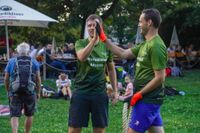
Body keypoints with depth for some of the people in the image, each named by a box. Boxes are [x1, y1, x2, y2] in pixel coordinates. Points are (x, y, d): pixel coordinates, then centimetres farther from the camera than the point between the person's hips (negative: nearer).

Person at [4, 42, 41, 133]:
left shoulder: (11, 62, 4)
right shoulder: (34, 62, 4)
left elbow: (6, 79, 5)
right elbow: (38, 79, 1)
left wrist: (8, 91, 17)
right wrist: (38, 92, 11)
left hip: (15, 93, 0)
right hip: (30, 93, 1)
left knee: (14, 116, 0)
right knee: (29, 115, 16)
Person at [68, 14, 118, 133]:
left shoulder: (106, 46, 5)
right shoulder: (81, 43, -2)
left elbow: (111, 69, 15)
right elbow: (82, 57, -25)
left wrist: (115, 90, 12)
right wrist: (94, 38, -32)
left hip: (100, 93, 2)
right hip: (81, 91, -2)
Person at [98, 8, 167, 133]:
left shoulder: (156, 46, -19)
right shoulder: (146, 44, 12)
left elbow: (160, 78, -22)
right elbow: (124, 54, 16)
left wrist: (139, 94, -15)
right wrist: (104, 39, 13)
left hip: (147, 99, -9)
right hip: (150, 99, 9)